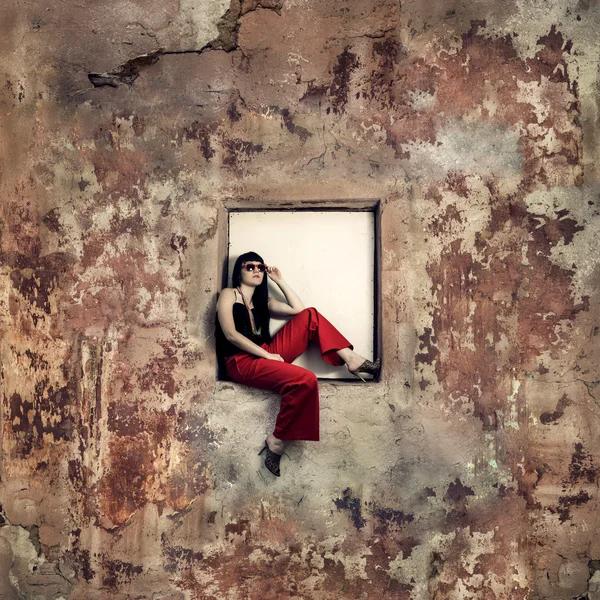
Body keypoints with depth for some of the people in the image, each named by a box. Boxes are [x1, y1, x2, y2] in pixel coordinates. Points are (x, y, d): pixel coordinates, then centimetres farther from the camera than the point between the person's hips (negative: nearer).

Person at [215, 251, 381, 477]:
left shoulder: (262, 301, 22)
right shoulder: (229, 295, 2)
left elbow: (298, 310, 12)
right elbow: (230, 334, -12)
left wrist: (280, 281, 12)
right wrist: (267, 355, -16)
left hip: (267, 354, 7)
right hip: (242, 361, -7)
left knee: (310, 315, -2)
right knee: (305, 380, -31)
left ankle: (352, 360, -10)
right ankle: (276, 441, -22)